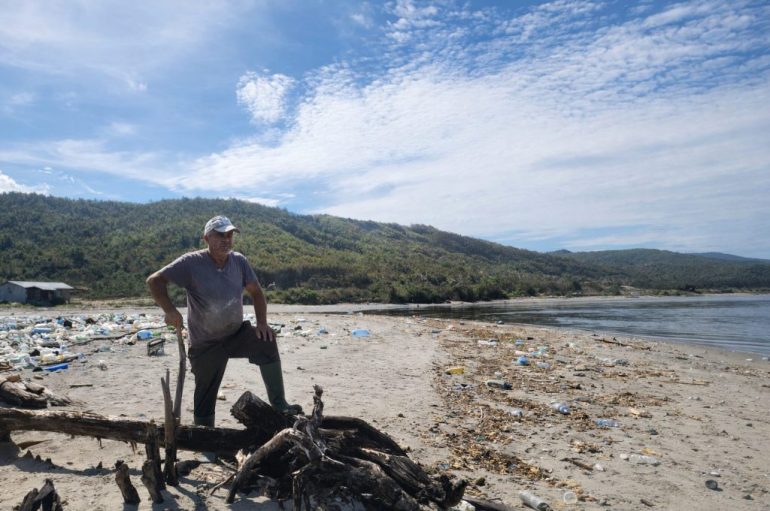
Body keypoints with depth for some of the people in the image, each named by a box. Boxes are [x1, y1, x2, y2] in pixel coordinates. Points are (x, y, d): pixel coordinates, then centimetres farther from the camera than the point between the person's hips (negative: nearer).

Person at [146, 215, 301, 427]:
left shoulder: (239, 261, -4)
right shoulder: (192, 263, -15)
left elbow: (256, 292, 4)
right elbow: (155, 281, -14)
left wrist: (262, 323, -10)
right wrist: (170, 310, -29)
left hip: (236, 333, 3)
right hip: (205, 344, -2)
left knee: (267, 343, -25)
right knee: (205, 400, 6)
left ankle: (279, 405, -14)